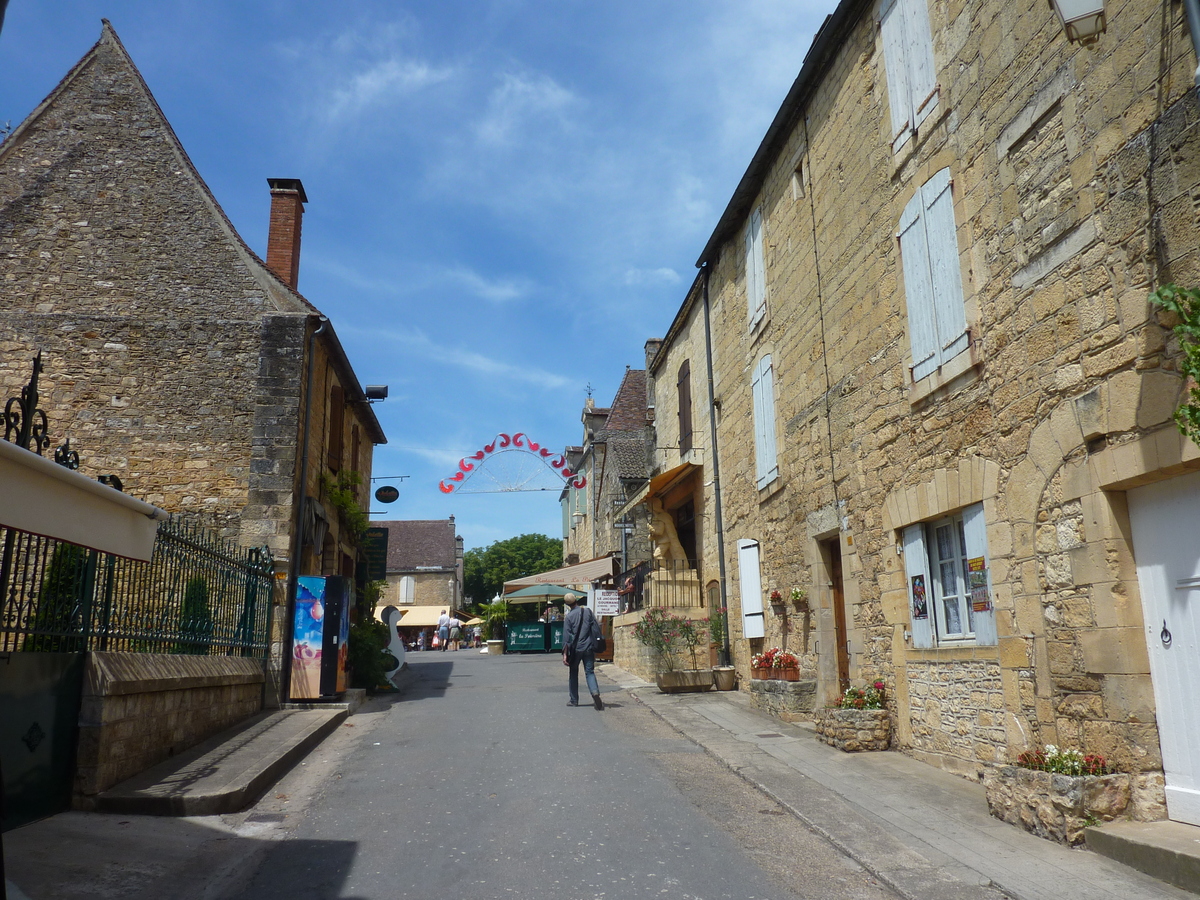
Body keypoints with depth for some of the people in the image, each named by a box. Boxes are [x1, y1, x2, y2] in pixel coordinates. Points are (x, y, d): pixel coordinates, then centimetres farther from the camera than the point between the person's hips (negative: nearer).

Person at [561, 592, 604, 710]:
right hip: (589, 647, 1)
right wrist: (597, 646, 12)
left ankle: (573, 700, 18)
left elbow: (566, 637, -8)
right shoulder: (587, 611, 1)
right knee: (590, 672, 6)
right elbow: (596, 628, 3)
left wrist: (565, 654, -7)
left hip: (575, 649, -1)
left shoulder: (569, 617, -6)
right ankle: (595, 692, -20)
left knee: (573, 673, 14)